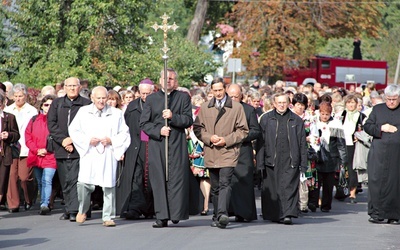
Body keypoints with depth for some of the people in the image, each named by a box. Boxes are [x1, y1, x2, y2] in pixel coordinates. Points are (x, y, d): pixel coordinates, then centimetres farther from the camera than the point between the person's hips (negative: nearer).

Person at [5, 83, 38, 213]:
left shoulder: (32, 111, 4)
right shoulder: (7, 111, 15)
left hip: (26, 149, -3)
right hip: (10, 149, 3)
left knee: (25, 177, -6)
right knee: (11, 176, -4)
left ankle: (29, 201, 17)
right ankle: (13, 204, 3)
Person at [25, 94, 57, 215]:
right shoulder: (34, 120, 11)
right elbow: (28, 136, 8)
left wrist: (47, 150, -12)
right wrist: (36, 150, -5)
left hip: (50, 156, -5)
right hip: (36, 157, 5)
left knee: (47, 180, -17)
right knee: (40, 182, 13)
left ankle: (45, 204, -26)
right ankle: (44, 204, 23)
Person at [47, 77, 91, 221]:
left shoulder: (86, 104, 3)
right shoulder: (57, 103, 15)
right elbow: (51, 123, 7)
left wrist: (73, 139, -11)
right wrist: (63, 140, -7)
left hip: (79, 149, -4)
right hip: (61, 149, 4)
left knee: (75, 179, -12)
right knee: (65, 181, 7)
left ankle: (74, 210, -15)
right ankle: (68, 209, 14)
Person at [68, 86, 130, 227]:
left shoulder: (116, 114, 8)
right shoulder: (83, 112, 9)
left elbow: (124, 133, 9)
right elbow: (73, 130, 9)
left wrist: (111, 141, -7)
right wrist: (88, 140, -5)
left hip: (108, 156, 0)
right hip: (89, 154, 0)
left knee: (109, 186, -5)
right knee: (83, 183, -12)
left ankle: (108, 217, 5)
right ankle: (83, 210, 14)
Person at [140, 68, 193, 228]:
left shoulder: (183, 98, 11)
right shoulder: (151, 99, 14)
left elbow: (189, 120, 2)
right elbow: (144, 123, 8)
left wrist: (173, 116, -13)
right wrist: (159, 130, -8)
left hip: (177, 144, -1)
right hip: (156, 145, 1)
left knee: (177, 179, -7)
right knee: (159, 180, -3)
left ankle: (176, 213, 0)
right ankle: (162, 217, -2)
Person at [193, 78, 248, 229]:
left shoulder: (237, 107, 3)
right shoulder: (205, 108, 12)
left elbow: (243, 130, 3)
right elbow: (197, 128, 11)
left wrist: (226, 140, -9)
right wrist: (209, 138, -7)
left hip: (228, 152, -4)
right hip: (211, 153, 4)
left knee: (225, 183, -18)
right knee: (215, 187, 9)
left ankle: (222, 214, -29)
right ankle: (217, 217, 17)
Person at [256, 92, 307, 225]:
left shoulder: (296, 120, 9)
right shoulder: (266, 119, 8)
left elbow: (302, 143, 10)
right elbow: (260, 142, 6)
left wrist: (303, 163, 4)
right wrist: (260, 162, -1)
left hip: (290, 161, -1)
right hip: (272, 160, 1)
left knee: (289, 187, -9)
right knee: (272, 189, 4)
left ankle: (288, 215, -14)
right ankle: (274, 214, 13)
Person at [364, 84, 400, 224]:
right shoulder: (377, 109, 13)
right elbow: (367, 126, 8)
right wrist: (381, 128, -6)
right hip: (378, 153, 1)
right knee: (376, 181, -2)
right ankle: (377, 214, 3)